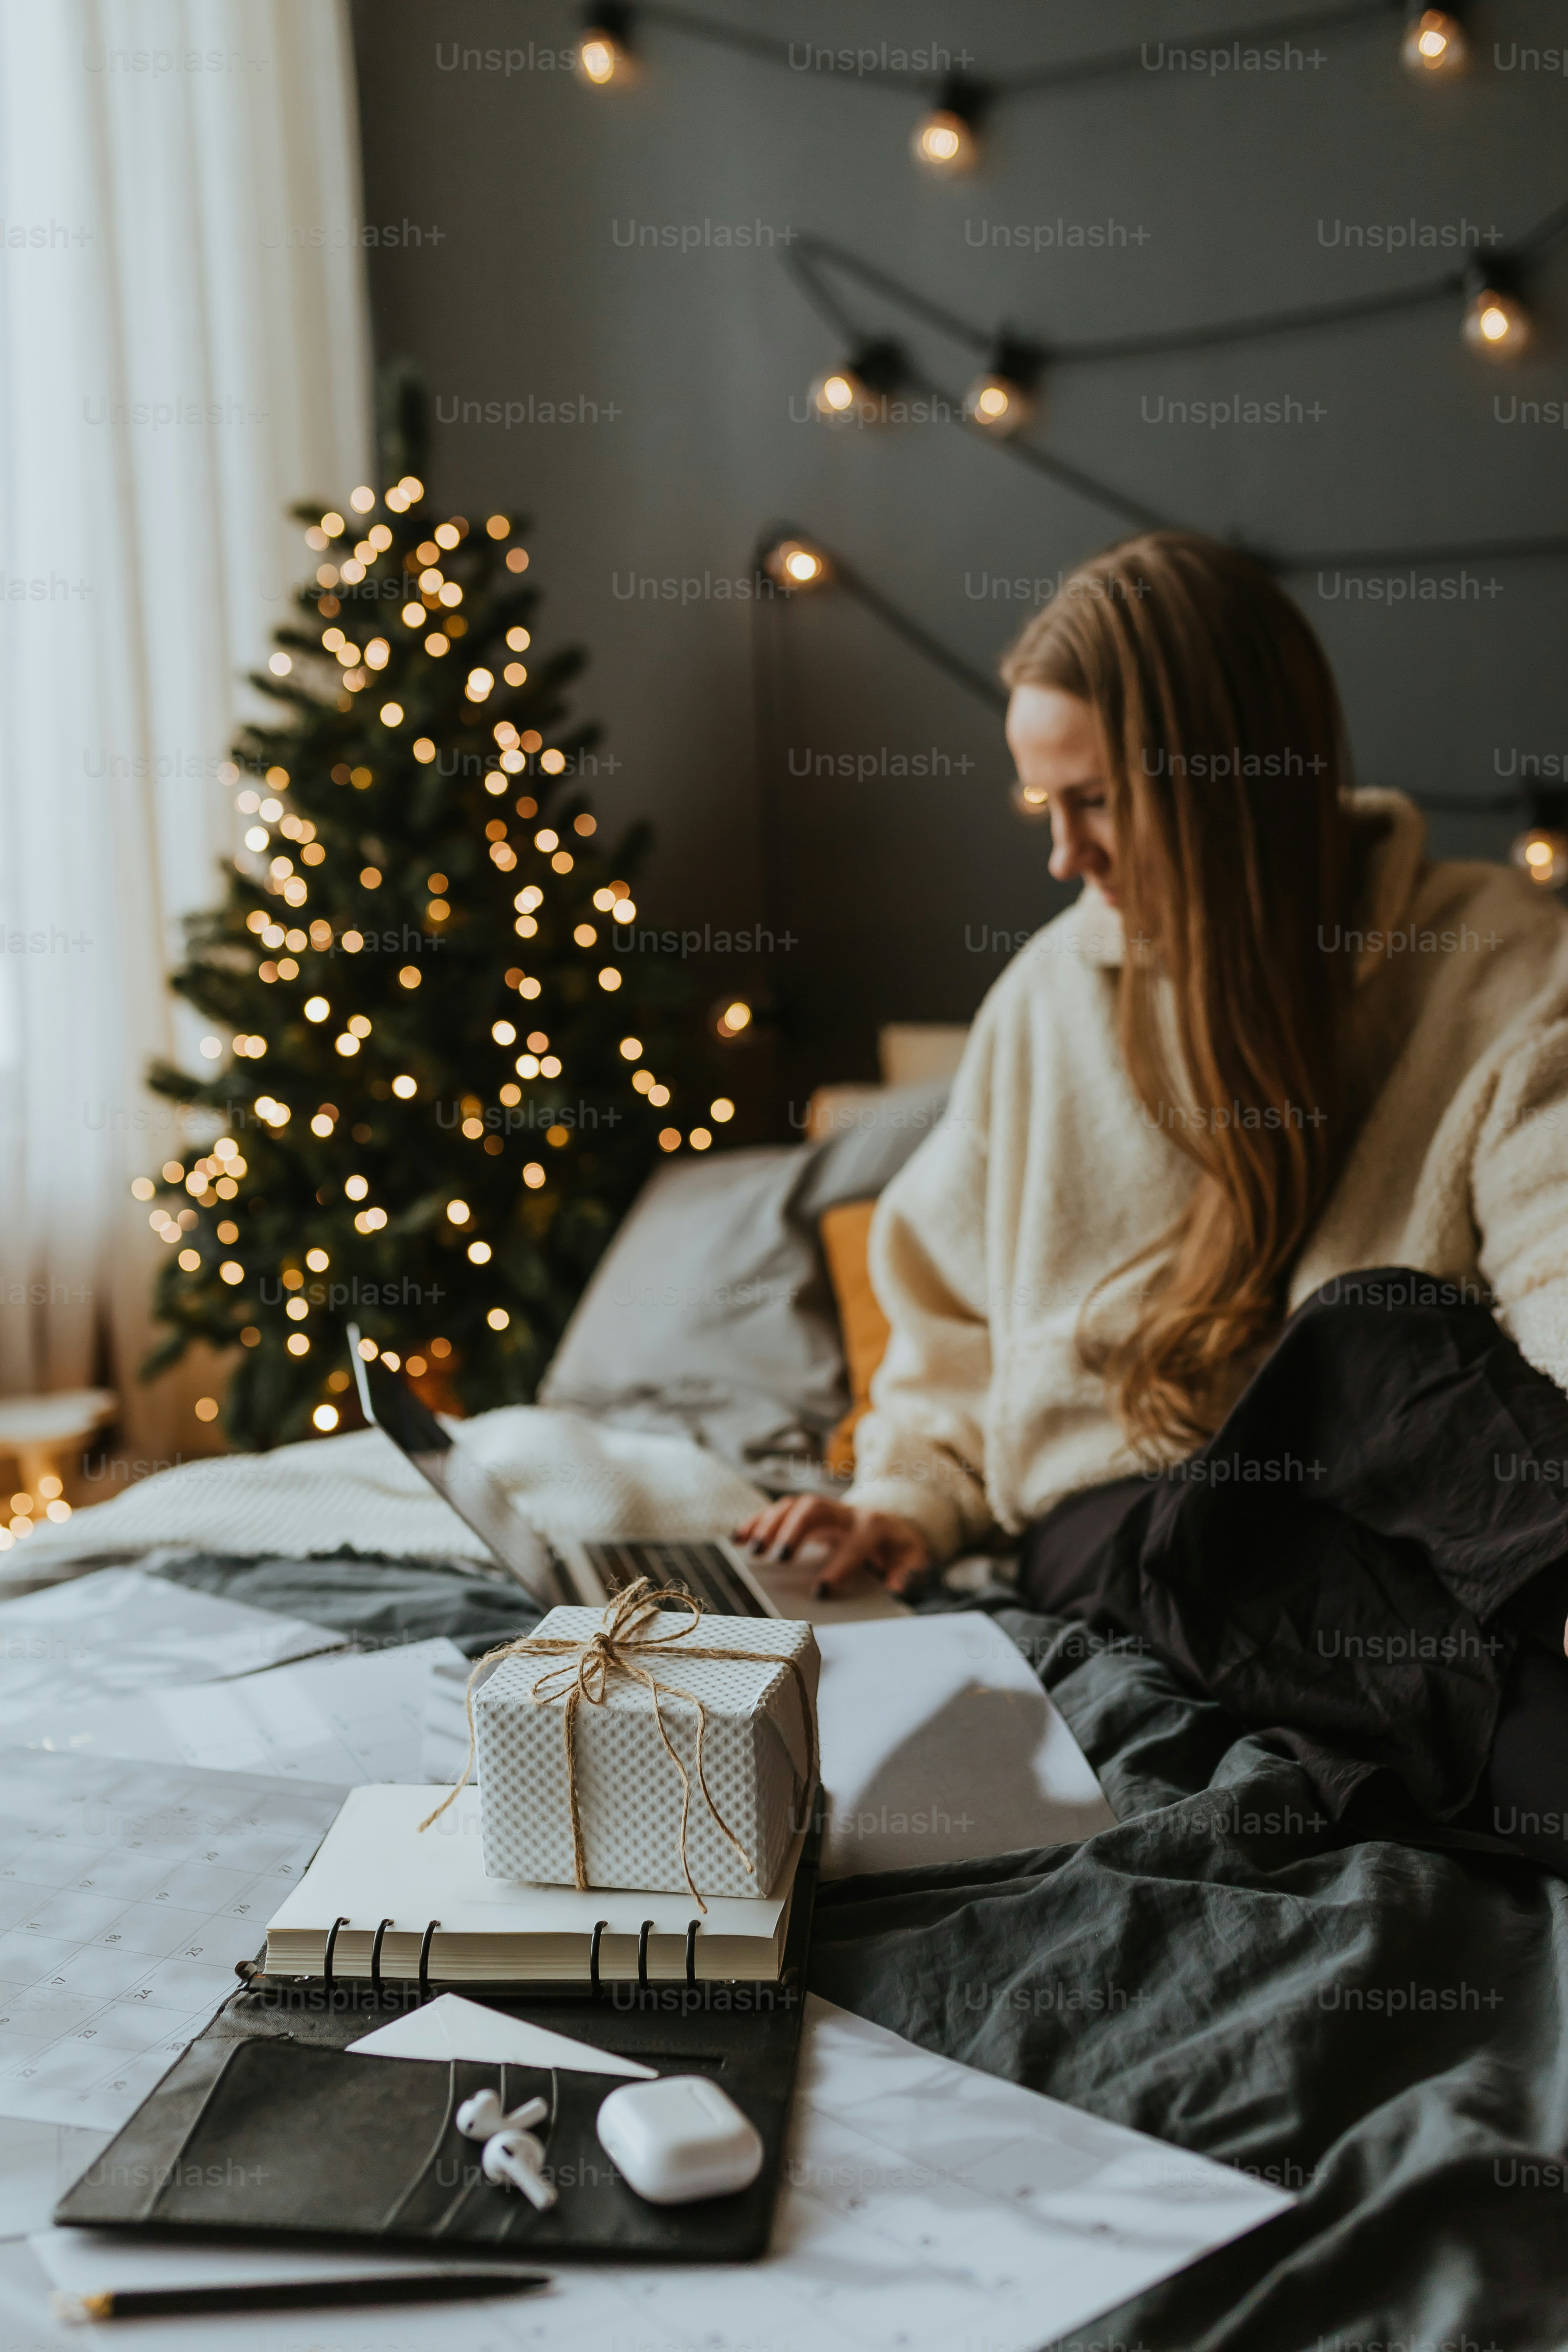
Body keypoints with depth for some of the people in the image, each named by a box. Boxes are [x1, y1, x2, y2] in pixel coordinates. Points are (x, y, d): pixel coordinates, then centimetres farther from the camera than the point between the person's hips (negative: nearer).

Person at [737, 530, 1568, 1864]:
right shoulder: (1055, 995, 13)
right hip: (1121, 1520, 2)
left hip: (1386, 1489, -1)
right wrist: (912, 1499, 4)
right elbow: (957, 1308, 21)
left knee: (1373, 1337, -36)